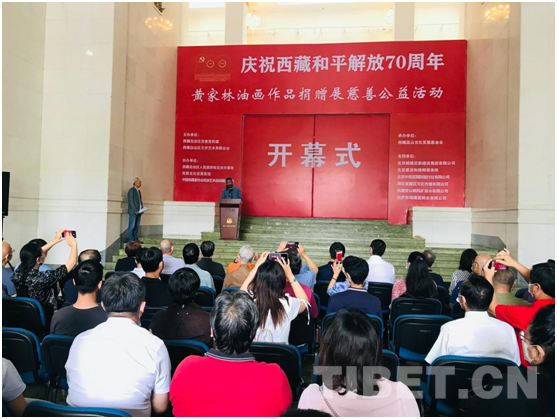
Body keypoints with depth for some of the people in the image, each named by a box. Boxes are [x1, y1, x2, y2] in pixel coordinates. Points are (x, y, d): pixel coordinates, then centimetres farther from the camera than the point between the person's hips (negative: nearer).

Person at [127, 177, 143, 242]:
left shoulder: (139, 191, 19)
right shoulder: (131, 190, -6)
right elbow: (131, 201, -12)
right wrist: (135, 211, -16)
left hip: (138, 211, 8)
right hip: (133, 212, -8)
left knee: (137, 226, 7)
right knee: (132, 226, -5)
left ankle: (135, 239, 11)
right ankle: (131, 240, -1)